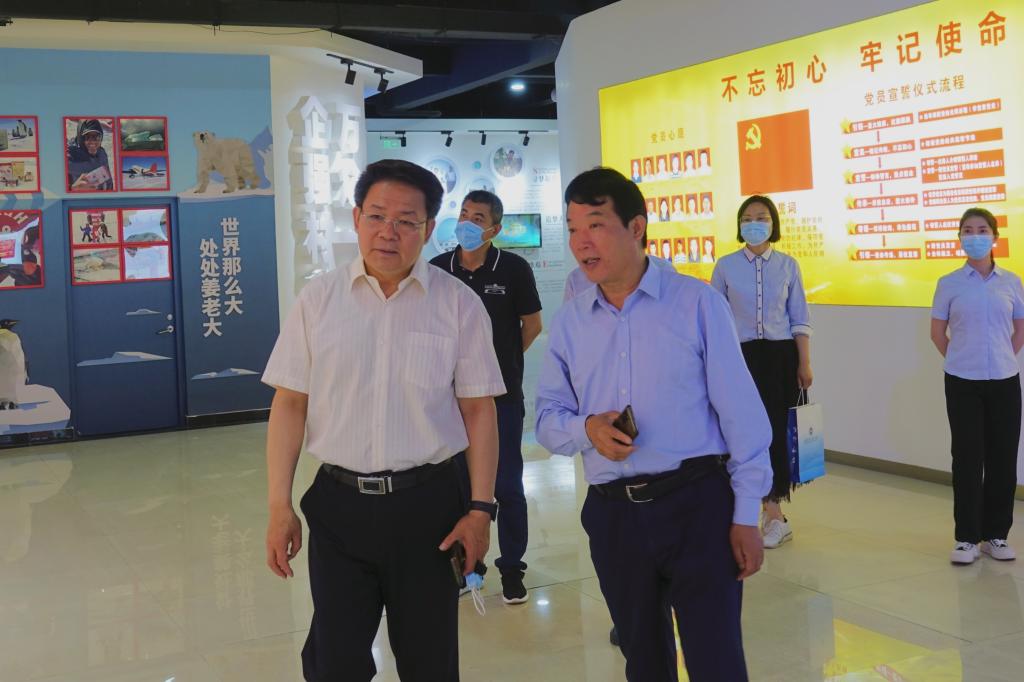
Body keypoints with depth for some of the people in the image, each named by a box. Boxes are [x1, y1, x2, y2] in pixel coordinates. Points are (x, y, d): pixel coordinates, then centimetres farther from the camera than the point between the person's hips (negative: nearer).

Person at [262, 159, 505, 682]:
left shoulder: (459, 304, -2)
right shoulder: (317, 300, 0)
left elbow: (478, 410, 0)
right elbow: (289, 405, 2)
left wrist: (481, 508, -4)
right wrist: (279, 506, -2)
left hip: (427, 503, 0)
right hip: (339, 502, 1)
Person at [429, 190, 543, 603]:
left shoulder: (513, 269, -7)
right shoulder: (437, 271, -1)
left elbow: (532, 325, 4)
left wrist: (502, 358, 5)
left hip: (503, 394, -2)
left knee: (507, 484, 4)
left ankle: (511, 567, 16)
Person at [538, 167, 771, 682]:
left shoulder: (696, 303, -6)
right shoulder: (569, 322, 5)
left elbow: (739, 413, -6)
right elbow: (548, 419, 9)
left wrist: (746, 516, -6)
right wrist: (586, 429, -14)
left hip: (697, 505, -4)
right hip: (613, 514, 4)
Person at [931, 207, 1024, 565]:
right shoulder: (949, 284, -1)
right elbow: (938, 332, 6)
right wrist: (960, 360, 3)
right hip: (963, 383, -2)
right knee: (967, 459, 1)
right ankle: (967, 537, 10)